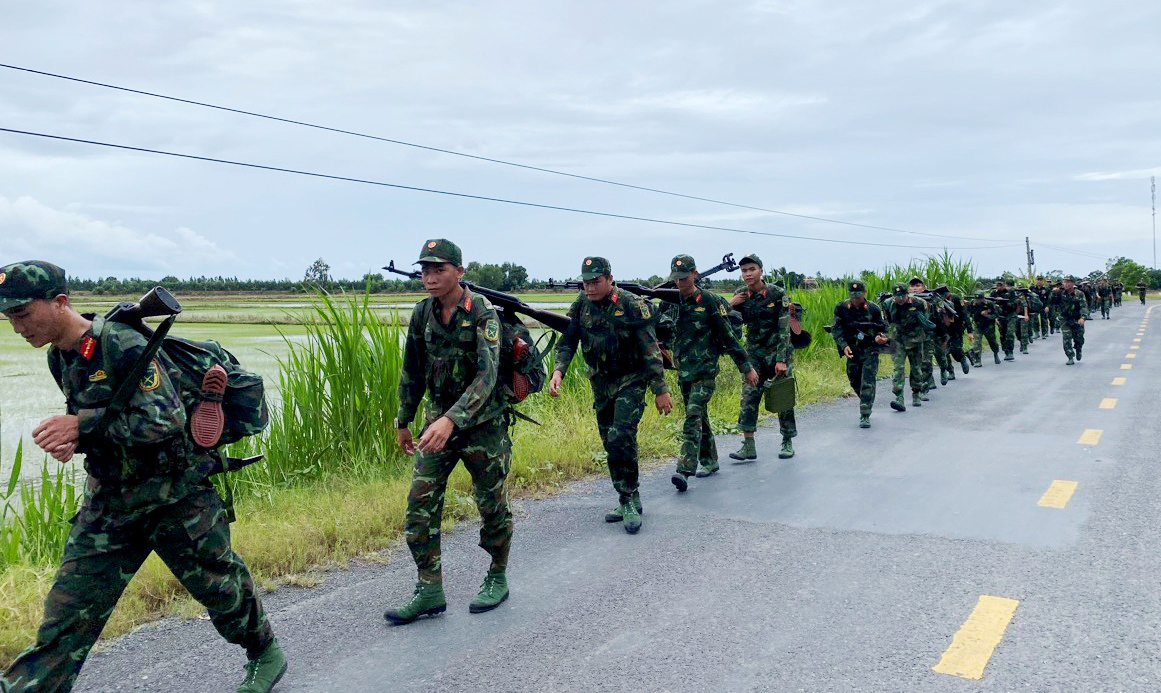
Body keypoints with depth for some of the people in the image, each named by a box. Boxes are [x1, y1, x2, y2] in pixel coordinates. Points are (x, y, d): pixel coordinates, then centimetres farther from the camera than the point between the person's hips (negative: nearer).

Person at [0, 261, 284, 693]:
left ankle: (266, 656, 36)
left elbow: (165, 421, -27)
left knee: (220, 585, 11)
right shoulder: (60, 357, 4)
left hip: (174, 496, -6)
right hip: (108, 503, 6)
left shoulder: (123, 345, -21)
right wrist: (69, 439, -5)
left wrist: (82, 426, -25)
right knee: (66, 614, 1)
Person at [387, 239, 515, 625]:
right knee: (420, 505, -3)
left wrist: (451, 420, -39)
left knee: (492, 506, 7)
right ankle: (430, 591, 6)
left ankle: (497, 578, 28)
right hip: (439, 421, 5)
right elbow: (412, 372, 11)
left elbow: (486, 376, -28)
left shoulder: (483, 315, -18)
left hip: (483, 423, -5)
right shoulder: (422, 313, 0)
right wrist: (403, 421, 15)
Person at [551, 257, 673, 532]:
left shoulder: (632, 306, -17)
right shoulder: (581, 305, -1)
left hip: (630, 381, -6)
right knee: (610, 444, 9)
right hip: (600, 383, 6)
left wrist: (661, 390, -14)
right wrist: (558, 370, -15)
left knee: (621, 438, -18)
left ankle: (630, 502, -6)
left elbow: (650, 351, -15)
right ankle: (627, 502, 22)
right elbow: (568, 342, 3)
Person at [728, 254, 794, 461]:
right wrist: (730, 305, -12)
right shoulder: (741, 294, 0)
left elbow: (784, 329, -14)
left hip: (778, 351, -3)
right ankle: (749, 446, -4)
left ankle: (787, 442, 18)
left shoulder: (777, 294, -11)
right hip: (754, 353, 3)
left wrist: (782, 360, -19)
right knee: (749, 396, -6)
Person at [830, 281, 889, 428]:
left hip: (870, 350, -3)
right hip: (852, 351, 3)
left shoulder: (873, 309, -6)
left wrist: (880, 337, -19)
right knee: (854, 382, 14)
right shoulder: (842, 308, -4)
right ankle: (866, 403, 42)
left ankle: (865, 416, -7)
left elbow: (882, 328, 4)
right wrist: (844, 345, -17)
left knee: (868, 383, -10)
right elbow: (836, 329, -4)